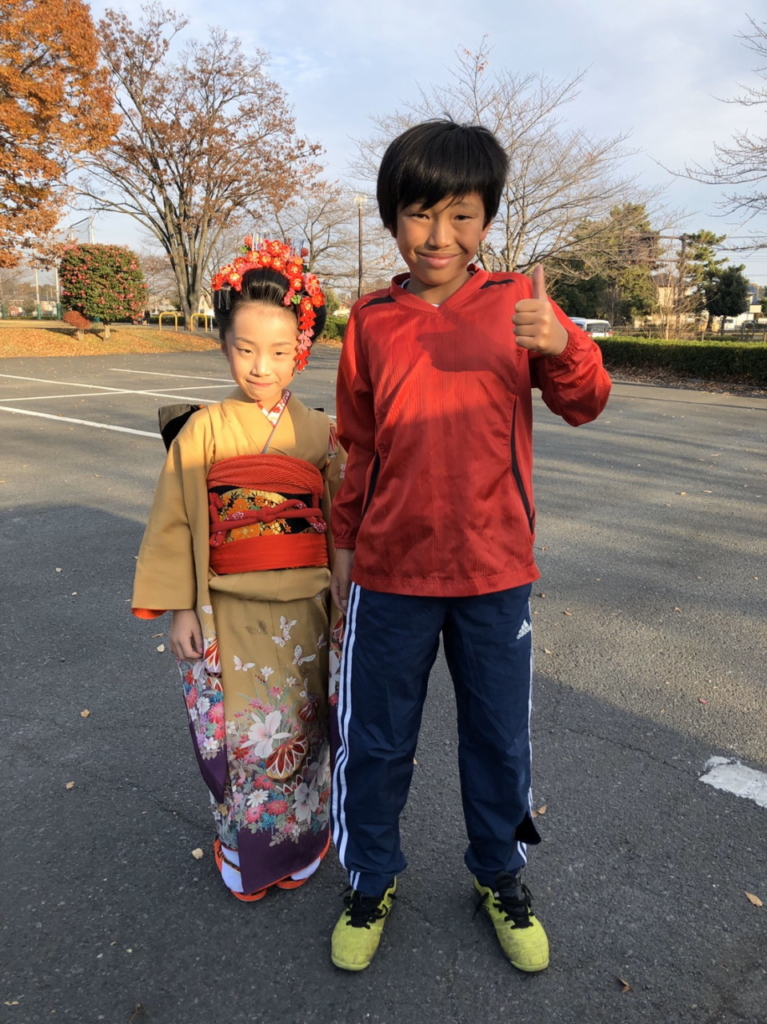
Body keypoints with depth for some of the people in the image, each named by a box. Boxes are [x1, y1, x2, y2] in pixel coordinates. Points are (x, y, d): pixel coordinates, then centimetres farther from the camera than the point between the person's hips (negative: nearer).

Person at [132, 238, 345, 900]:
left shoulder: (321, 434, -1)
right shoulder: (204, 431, -3)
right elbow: (176, 524, 0)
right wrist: (180, 609, -2)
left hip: (302, 612, 1)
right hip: (225, 613, 0)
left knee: (297, 733, 11)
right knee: (236, 739, 5)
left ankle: (298, 849, 37)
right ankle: (244, 855, 32)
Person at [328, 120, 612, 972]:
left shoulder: (518, 302, -1)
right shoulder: (371, 320, 1)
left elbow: (583, 405, -2)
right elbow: (357, 445, 8)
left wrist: (561, 346, -24)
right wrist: (345, 545, 11)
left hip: (495, 570, 0)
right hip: (391, 571, 1)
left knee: (499, 738, 16)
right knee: (375, 741, 13)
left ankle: (500, 877, 41)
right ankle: (372, 880, 38)